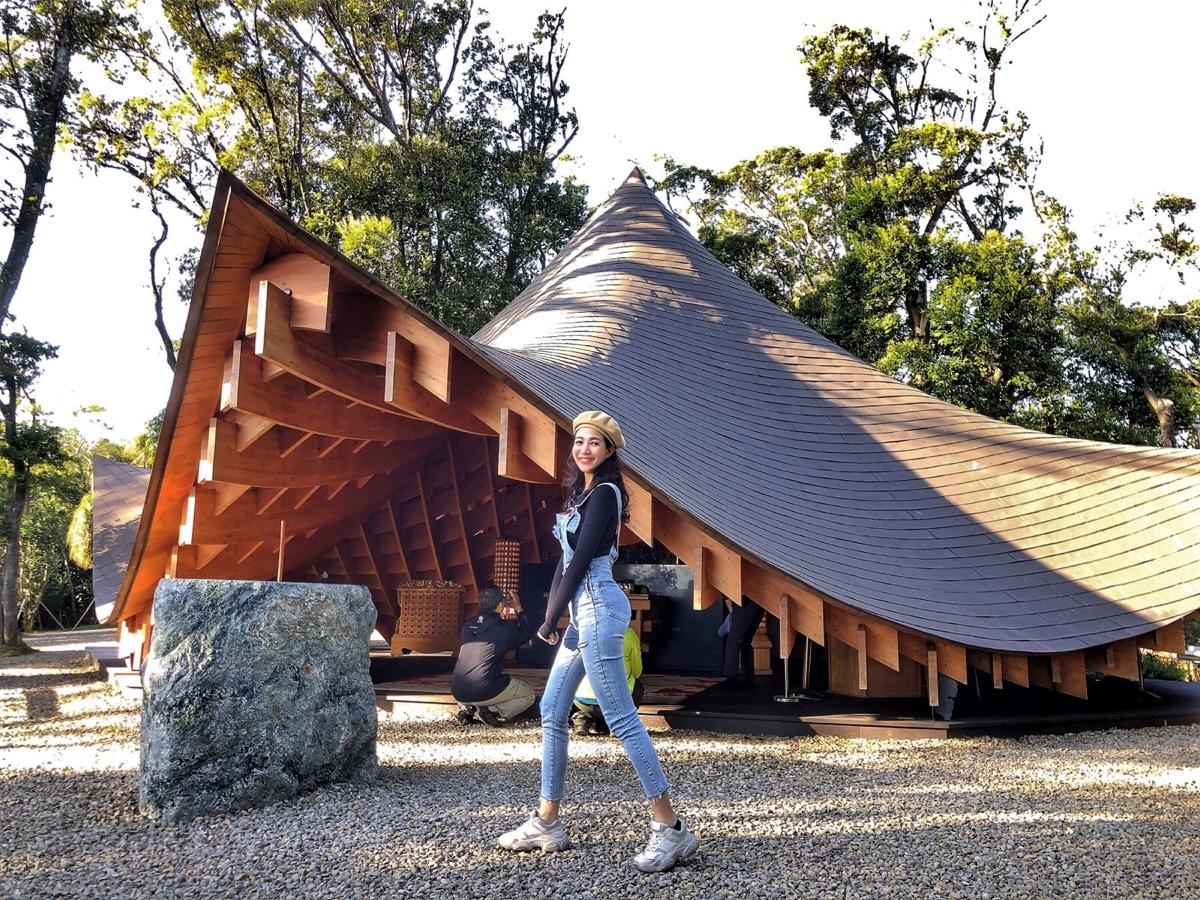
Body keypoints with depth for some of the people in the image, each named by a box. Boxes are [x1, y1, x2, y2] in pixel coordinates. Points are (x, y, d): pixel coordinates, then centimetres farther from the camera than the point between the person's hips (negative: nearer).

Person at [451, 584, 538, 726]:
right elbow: (527, 632, 15)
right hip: (485, 692, -5)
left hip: (458, 693, 5)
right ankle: (493, 711, -6)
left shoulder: (467, 626, 12)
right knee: (528, 694, 16)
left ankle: (466, 709, 11)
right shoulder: (503, 629, -3)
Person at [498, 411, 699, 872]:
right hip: (583, 610, 10)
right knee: (552, 711, 13)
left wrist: (551, 618, -9)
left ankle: (671, 828, -5)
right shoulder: (582, 493, 18)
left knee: (621, 718, -10)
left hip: (597, 606, -10)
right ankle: (547, 822, 23)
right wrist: (554, 613, 6)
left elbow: (582, 560, -14)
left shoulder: (604, 494, -10)